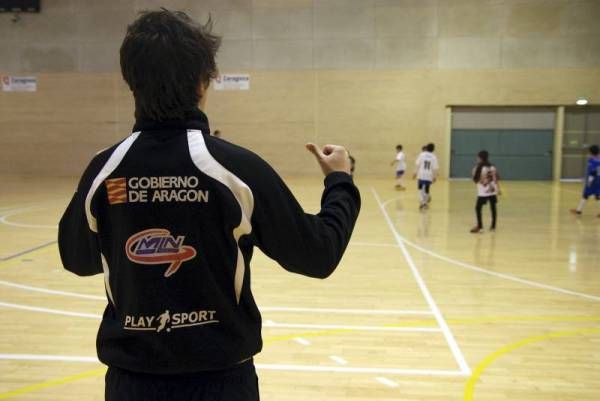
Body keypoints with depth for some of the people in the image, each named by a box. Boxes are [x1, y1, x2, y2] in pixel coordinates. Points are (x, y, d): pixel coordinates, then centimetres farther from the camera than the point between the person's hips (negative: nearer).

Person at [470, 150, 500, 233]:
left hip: (483, 192, -6)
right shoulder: (493, 167, 6)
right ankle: (493, 226, 19)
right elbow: (497, 179, 7)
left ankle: (480, 227, -2)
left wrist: (473, 172, 5)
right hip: (493, 191, 6)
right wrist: (498, 189, 13)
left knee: (478, 208, 2)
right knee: (493, 208, 11)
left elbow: (476, 180, -9)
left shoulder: (479, 168, -11)